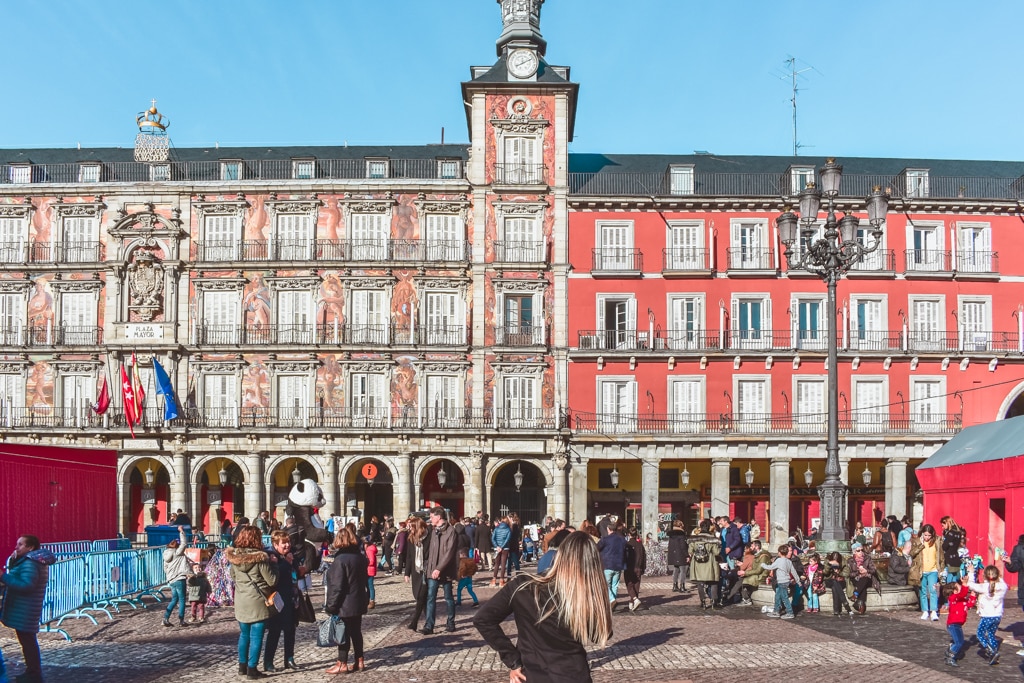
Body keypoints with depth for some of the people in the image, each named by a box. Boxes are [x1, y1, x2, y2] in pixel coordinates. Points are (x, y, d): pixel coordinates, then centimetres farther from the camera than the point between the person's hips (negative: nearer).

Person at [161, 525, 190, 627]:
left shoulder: (166, 556, 11)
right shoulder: (177, 553, -9)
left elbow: (165, 570, 15)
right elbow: (183, 543, -12)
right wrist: (181, 531, -7)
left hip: (171, 580, 7)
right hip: (179, 579, -7)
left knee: (174, 599, 17)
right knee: (182, 599, 1)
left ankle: (166, 618, 9)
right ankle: (181, 620, 1)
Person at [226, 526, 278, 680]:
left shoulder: (233, 556, -1)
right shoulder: (260, 558, -17)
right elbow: (272, 581, -11)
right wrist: (272, 565, 2)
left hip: (240, 601, 6)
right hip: (257, 602, -5)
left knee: (244, 634, 19)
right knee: (256, 637, 2)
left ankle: (242, 665, 27)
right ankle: (252, 669, 4)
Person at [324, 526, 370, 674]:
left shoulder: (341, 560, -18)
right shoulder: (360, 557, 6)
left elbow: (337, 587, -19)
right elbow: (364, 579, 13)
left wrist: (331, 606, -13)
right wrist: (366, 599, 21)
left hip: (345, 605, -8)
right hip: (358, 603, 8)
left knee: (343, 634, 2)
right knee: (356, 632, 15)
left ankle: (342, 665, 9)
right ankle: (359, 661, 20)